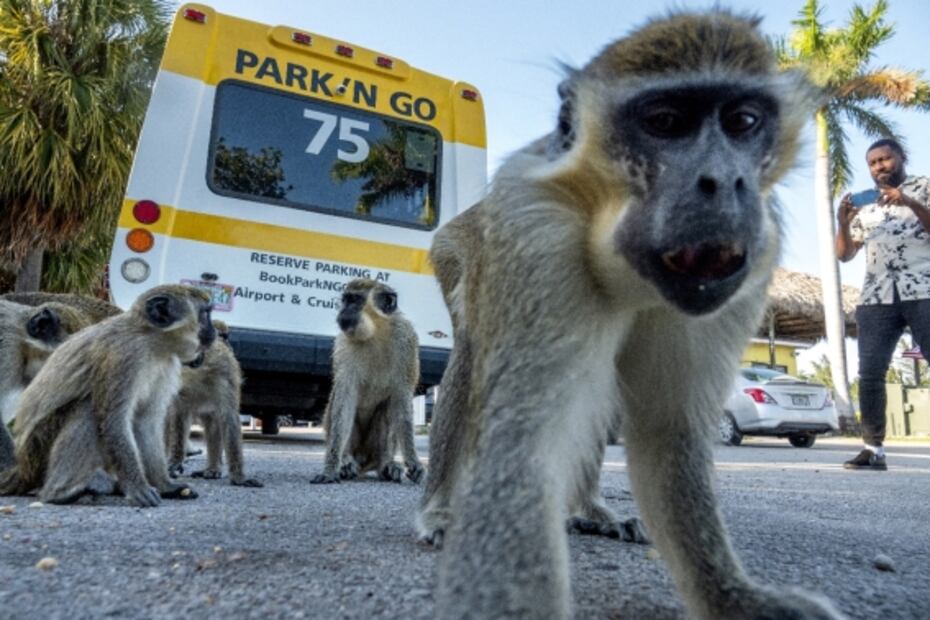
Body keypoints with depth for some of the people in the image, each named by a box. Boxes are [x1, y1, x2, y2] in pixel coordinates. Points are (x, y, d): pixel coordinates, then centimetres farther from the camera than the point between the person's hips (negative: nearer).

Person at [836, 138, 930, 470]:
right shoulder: (864, 204, 21)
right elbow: (844, 254, 15)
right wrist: (843, 223, -2)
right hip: (876, 298, 3)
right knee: (870, 374, -3)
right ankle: (873, 449, 2)